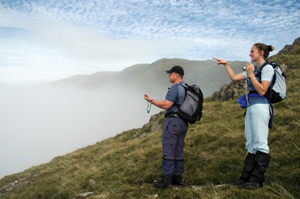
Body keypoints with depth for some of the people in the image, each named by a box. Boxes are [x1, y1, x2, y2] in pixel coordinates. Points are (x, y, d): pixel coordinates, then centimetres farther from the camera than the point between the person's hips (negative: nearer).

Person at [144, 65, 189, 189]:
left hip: (173, 121, -10)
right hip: (183, 123, 10)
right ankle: (177, 178, 20)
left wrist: (151, 100, -9)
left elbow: (166, 105, -20)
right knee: (178, 152, 13)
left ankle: (166, 181, -2)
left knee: (168, 151, -5)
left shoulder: (175, 88, -14)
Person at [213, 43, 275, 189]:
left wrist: (251, 74, -11)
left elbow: (262, 91, -15)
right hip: (250, 107, 9)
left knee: (260, 143, -6)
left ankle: (257, 179, -1)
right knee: (251, 143, 9)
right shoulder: (254, 69, 20)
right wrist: (226, 64, 21)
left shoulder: (267, 68, -5)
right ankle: (246, 176, 13)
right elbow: (234, 78, 22)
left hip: (260, 107, -9)